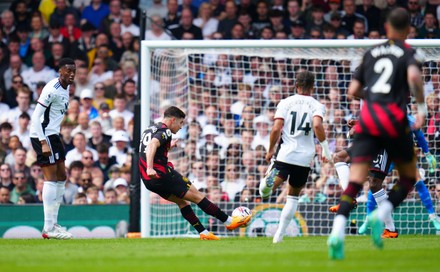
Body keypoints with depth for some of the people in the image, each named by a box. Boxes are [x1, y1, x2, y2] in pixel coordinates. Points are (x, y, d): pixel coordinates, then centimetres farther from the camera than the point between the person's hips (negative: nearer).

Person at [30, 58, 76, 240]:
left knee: (61, 177, 12)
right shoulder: (52, 89, -18)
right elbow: (36, 115, -21)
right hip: (43, 136, -10)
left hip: (53, 135, 10)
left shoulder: (65, 88, 12)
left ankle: (53, 223, 17)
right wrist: (43, 143, -24)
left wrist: (53, 139, 17)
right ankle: (49, 228, -10)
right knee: (51, 178, -11)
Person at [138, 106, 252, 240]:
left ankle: (203, 233, 15)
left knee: (182, 201, 19)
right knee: (197, 196, 0)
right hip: (163, 174, -9)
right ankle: (229, 221, 5)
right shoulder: (164, 131, -10)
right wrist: (150, 169, -39)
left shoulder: (148, 130, 19)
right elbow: (152, 145, -29)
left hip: (148, 180, 9)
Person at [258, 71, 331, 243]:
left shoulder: (285, 103, 5)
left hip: (285, 153, -1)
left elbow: (276, 128, -5)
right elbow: (317, 125, -17)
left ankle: (270, 180, -44)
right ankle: (279, 234, 10)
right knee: (293, 196, 15)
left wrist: (270, 150, 8)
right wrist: (325, 148, -4)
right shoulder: (317, 105, 3)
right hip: (305, 156, 1)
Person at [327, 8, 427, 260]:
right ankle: (380, 216, -9)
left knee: (355, 181, -4)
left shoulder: (372, 53, 18)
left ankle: (338, 232, -25)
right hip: (394, 118, -3)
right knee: (408, 178, 15)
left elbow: (353, 90, 16)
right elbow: (414, 76, -16)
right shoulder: (410, 53, 6)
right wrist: (422, 108, -6)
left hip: (367, 117, 3)